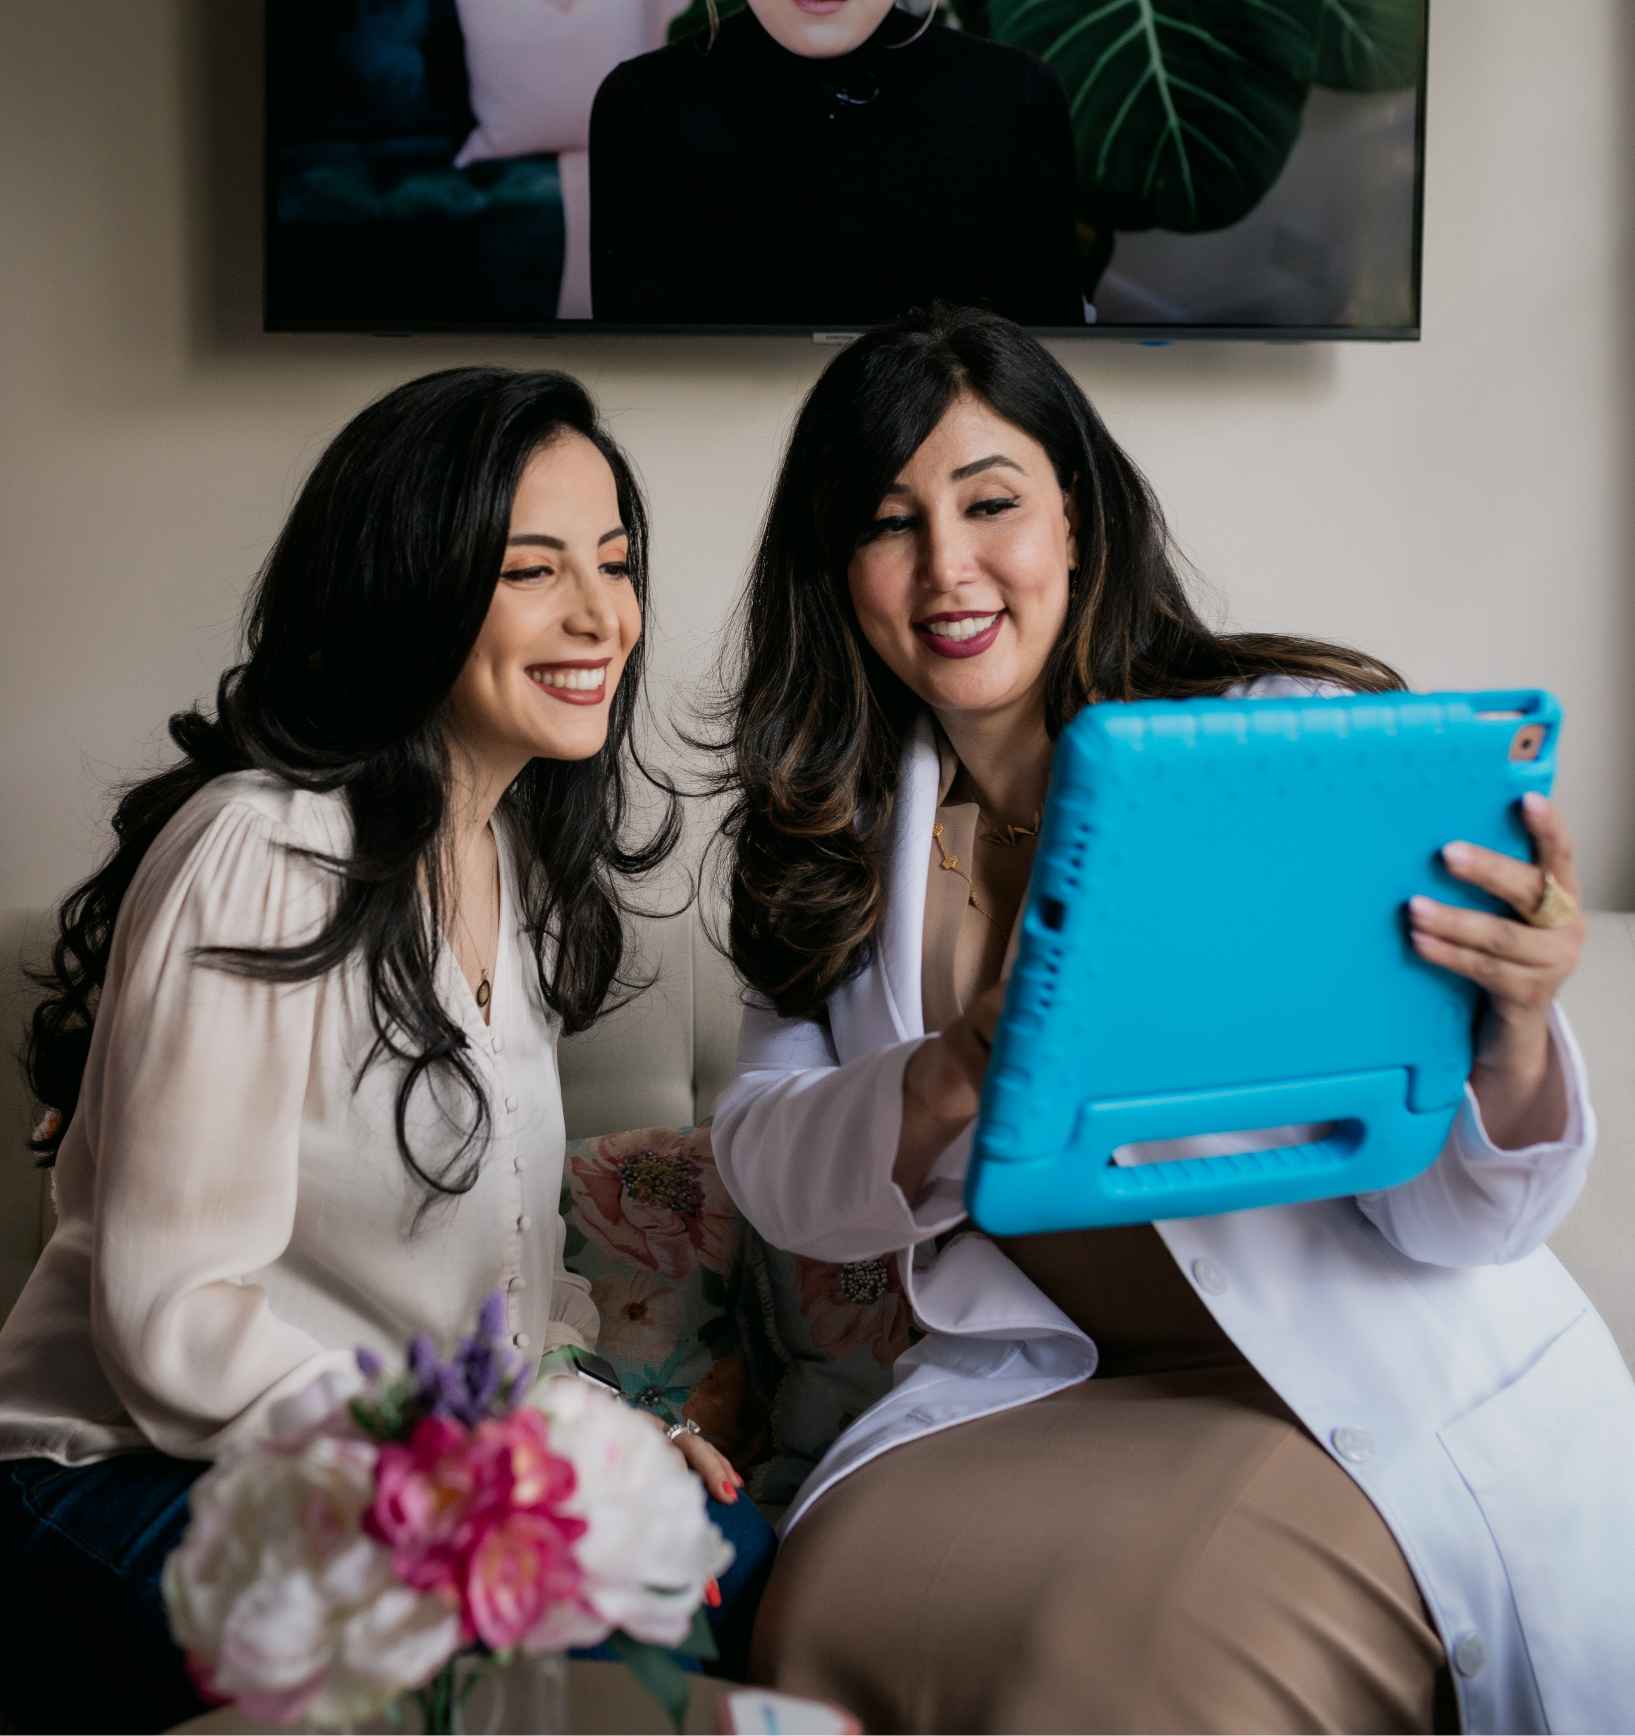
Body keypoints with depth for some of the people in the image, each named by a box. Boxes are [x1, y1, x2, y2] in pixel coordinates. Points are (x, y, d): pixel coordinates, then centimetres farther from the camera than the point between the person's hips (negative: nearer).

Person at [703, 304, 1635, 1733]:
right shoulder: (841, 834, 4)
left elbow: (1458, 1224, -11)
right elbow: (770, 1170, -5)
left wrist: (1514, 1039, -34)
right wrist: (951, 1084, -26)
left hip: (1396, 1395, -3)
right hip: (1054, 1384, 4)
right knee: (840, 1603, -23)